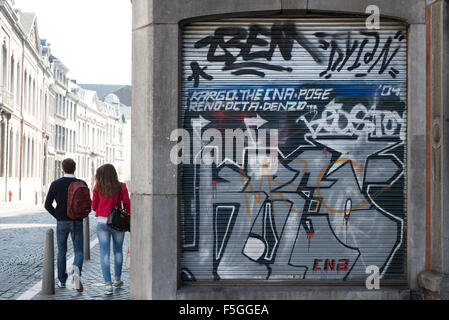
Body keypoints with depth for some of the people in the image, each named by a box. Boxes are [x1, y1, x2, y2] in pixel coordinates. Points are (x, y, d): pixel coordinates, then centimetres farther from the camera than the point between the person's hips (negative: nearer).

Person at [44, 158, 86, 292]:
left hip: (61, 222, 1)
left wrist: (57, 215, 11)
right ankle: (76, 271, -26)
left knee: (61, 252, 14)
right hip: (77, 223, -1)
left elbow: (48, 204, -2)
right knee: (79, 251, 3)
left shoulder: (56, 184, -3)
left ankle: (62, 281, 16)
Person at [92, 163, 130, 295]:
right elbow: (127, 205, -3)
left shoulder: (98, 188, -4)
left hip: (102, 222, -1)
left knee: (104, 253, 1)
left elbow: (94, 206, 4)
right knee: (118, 251, 19)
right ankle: (117, 280, 30)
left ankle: (108, 284, -6)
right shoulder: (121, 187, -4)